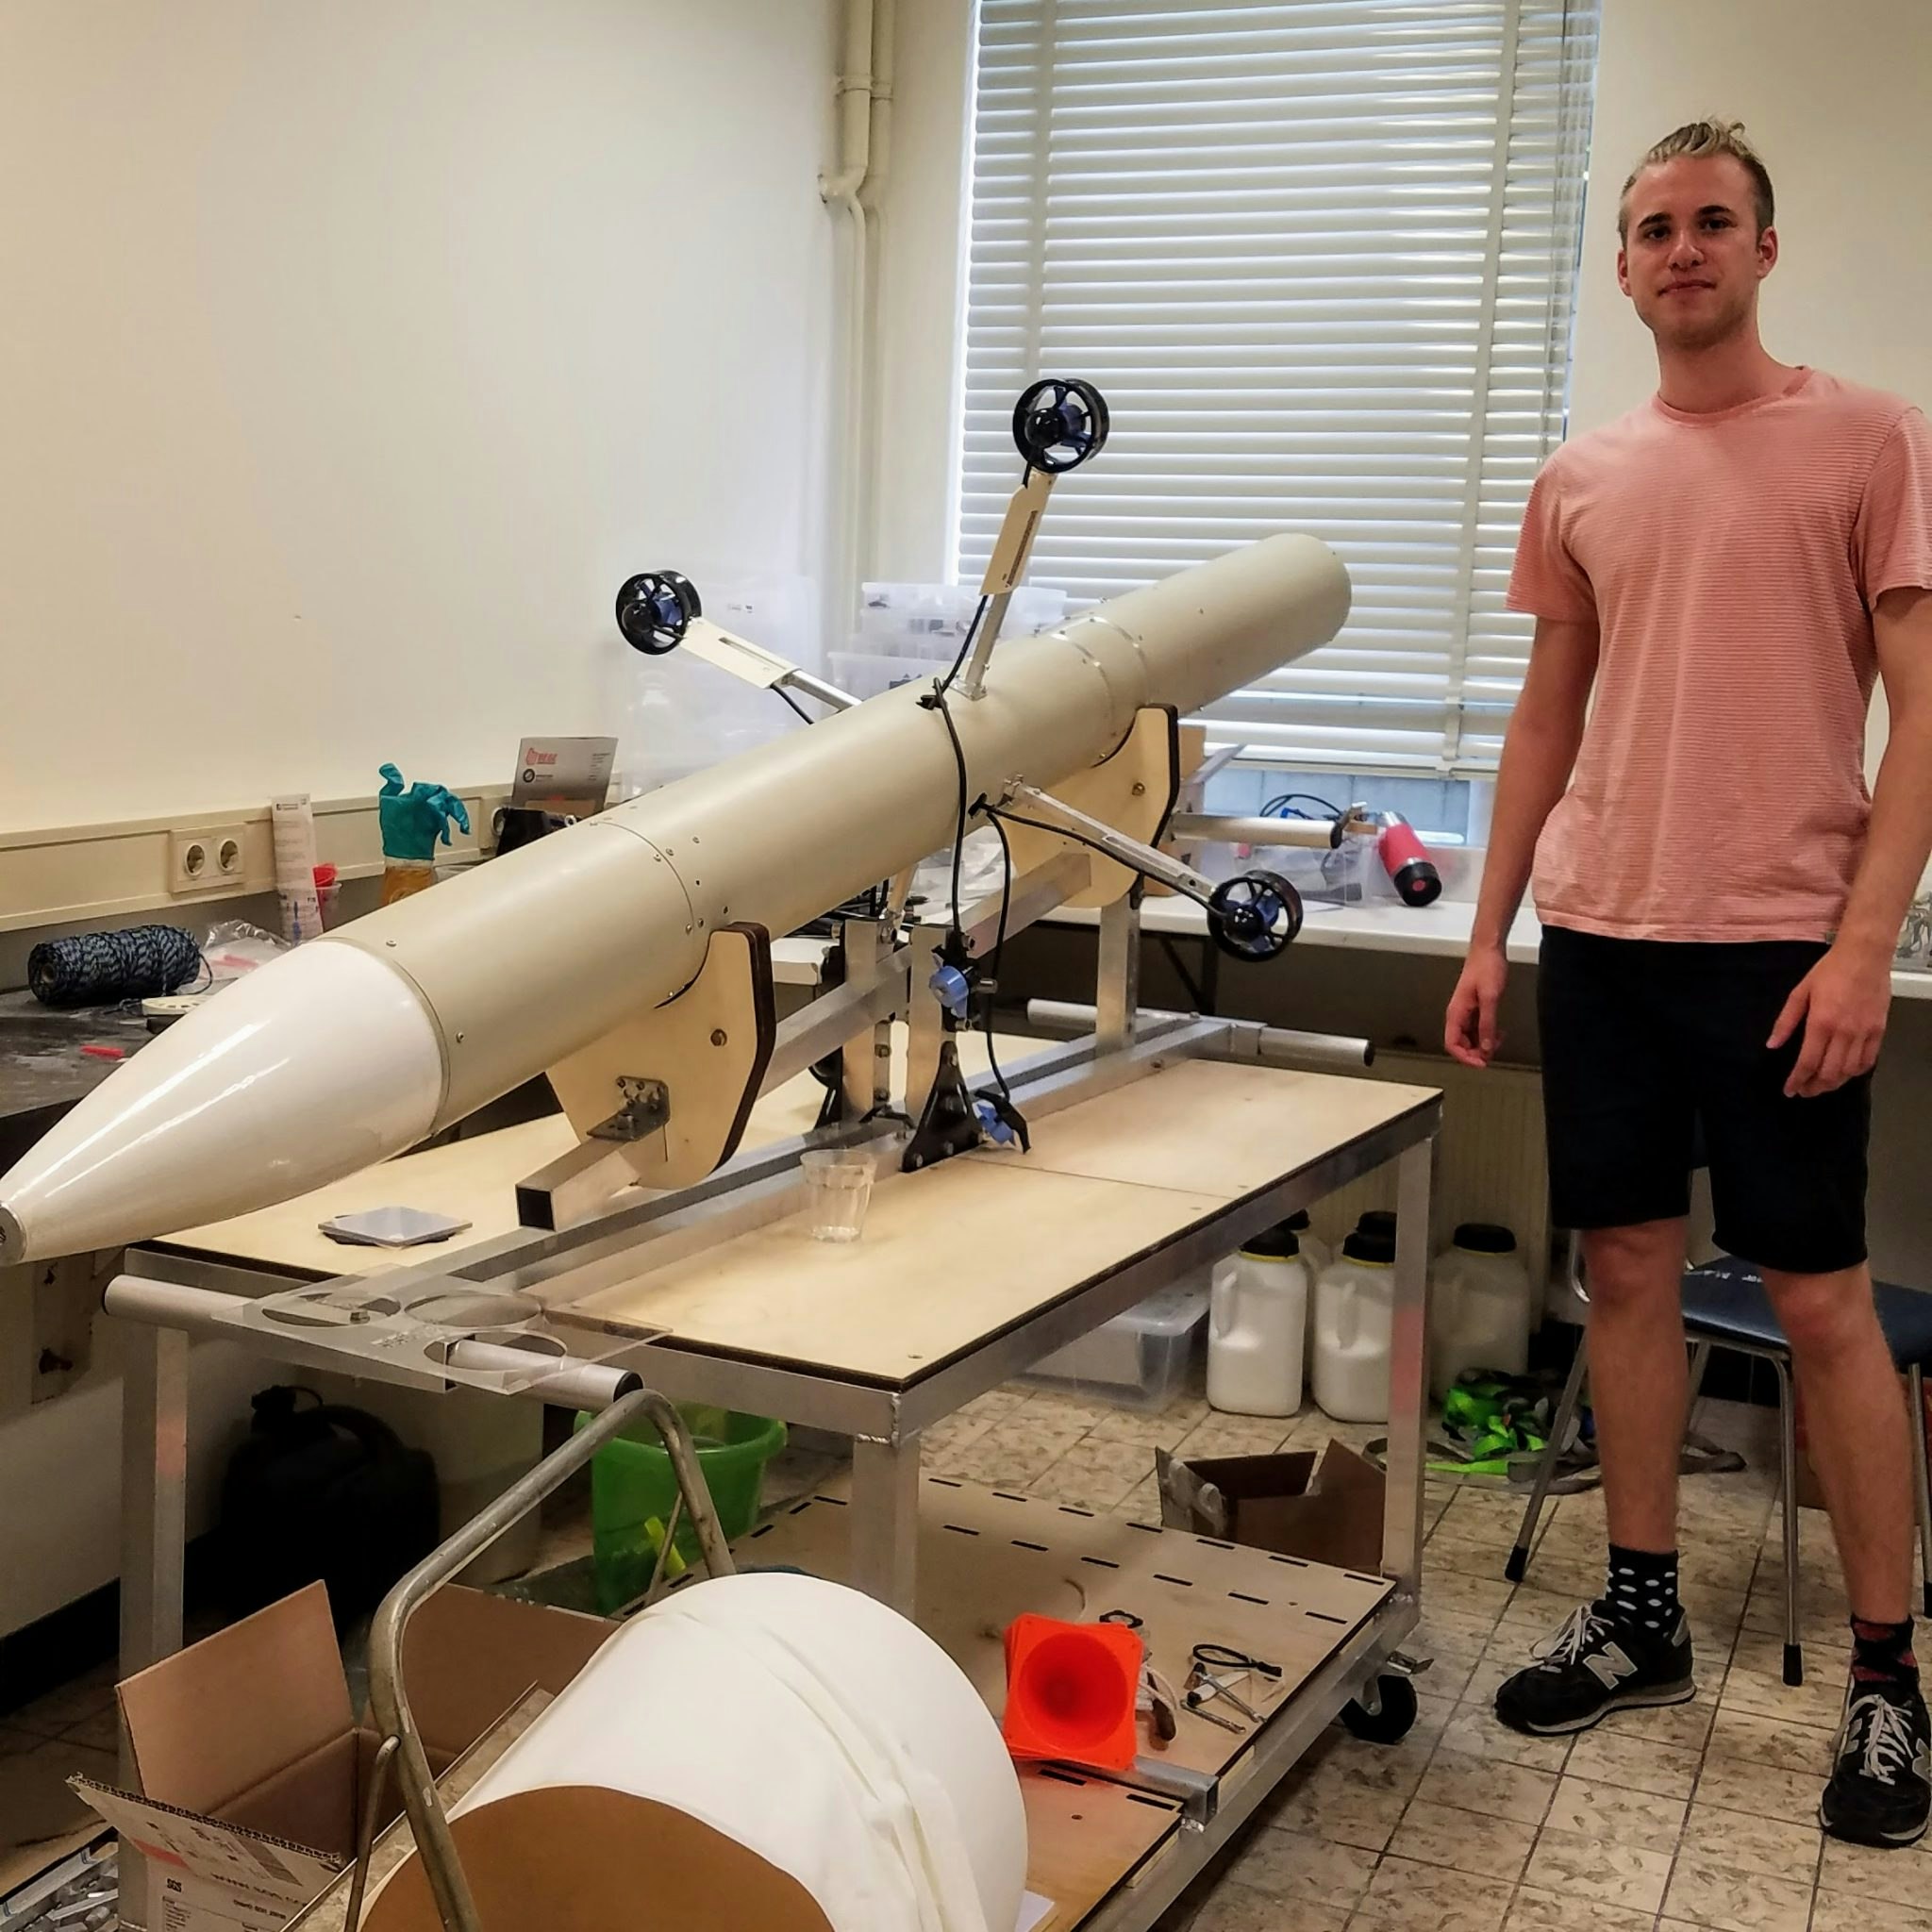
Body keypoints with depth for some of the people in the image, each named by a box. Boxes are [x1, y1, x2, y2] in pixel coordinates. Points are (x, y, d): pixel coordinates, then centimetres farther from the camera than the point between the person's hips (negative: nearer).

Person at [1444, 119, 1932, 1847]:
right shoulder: (1583, 477, 11)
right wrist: (1490, 932, 11)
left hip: (1782, 941, -4)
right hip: (1600, 932, 5)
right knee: (1628, 1269, 11)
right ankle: (1643, 1615, 25)